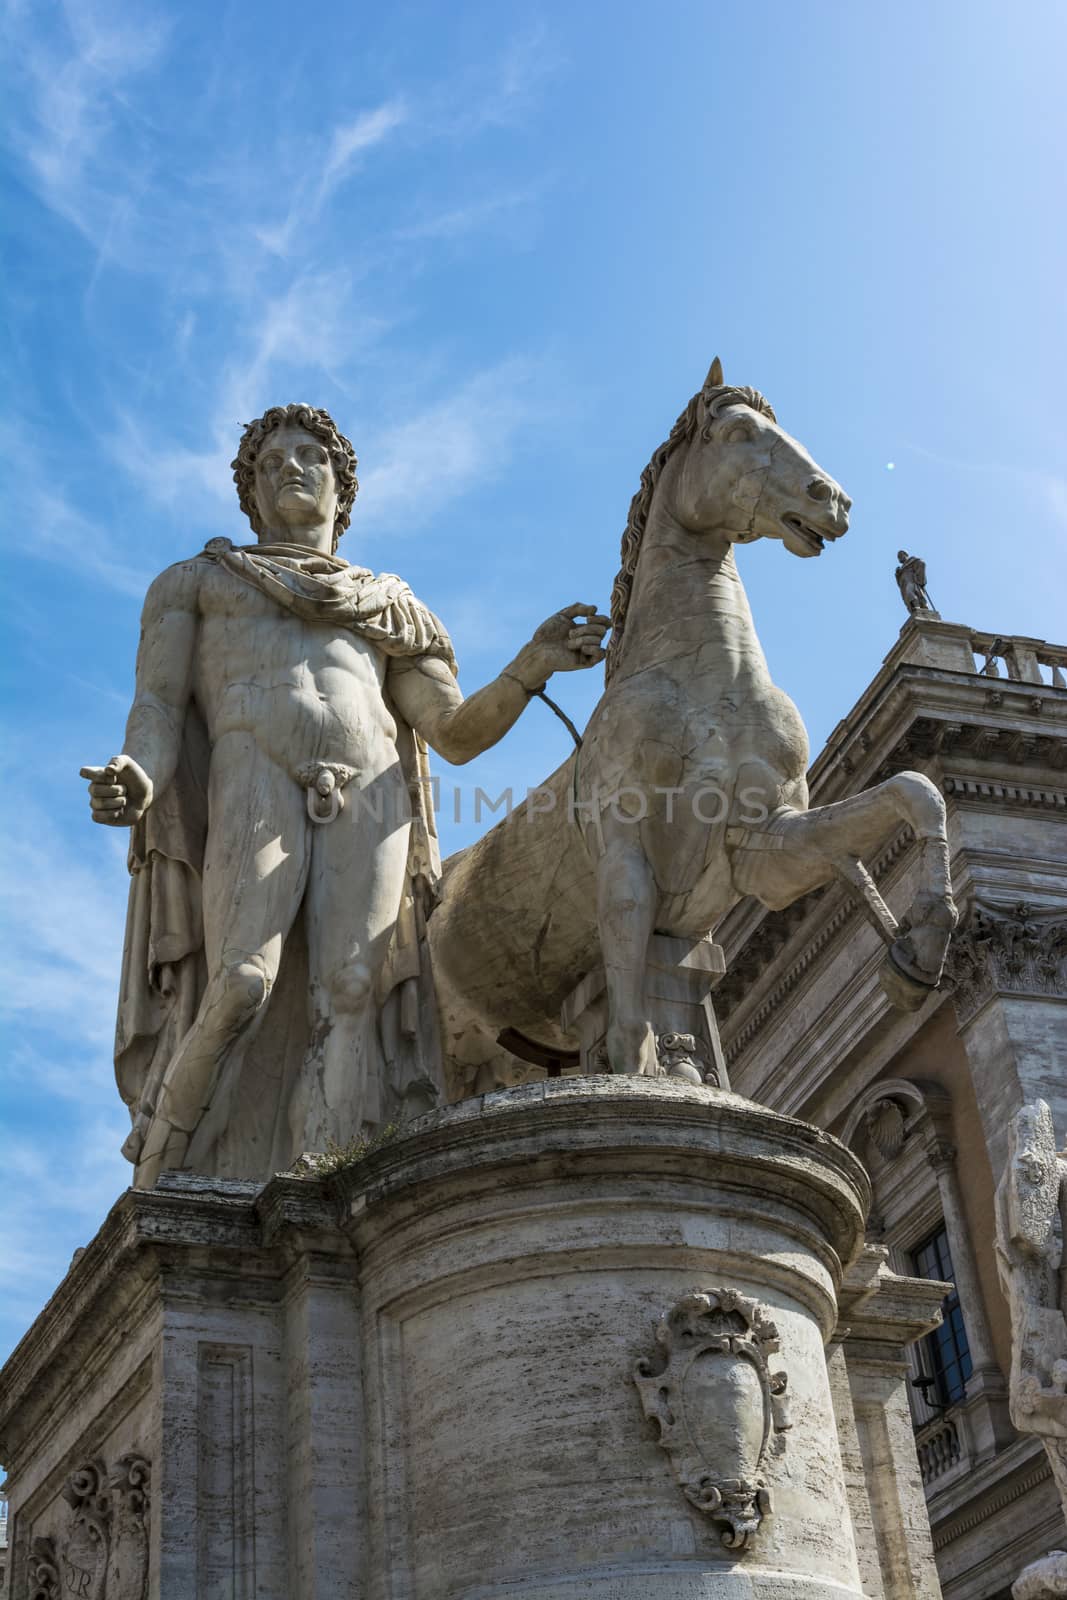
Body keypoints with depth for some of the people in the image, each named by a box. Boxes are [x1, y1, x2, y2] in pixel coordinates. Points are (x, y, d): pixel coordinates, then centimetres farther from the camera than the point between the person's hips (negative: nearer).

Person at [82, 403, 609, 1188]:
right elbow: (157, 705, 11)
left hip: (370, 803, 2)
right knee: (243, 989, -24)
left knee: (347, 1002, -18)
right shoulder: (194, 582, 27)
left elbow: (458, 733, 18)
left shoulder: (392, 611, 30)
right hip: (254, 790, -2)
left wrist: (535, 664, 0)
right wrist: (136, 782, -12)